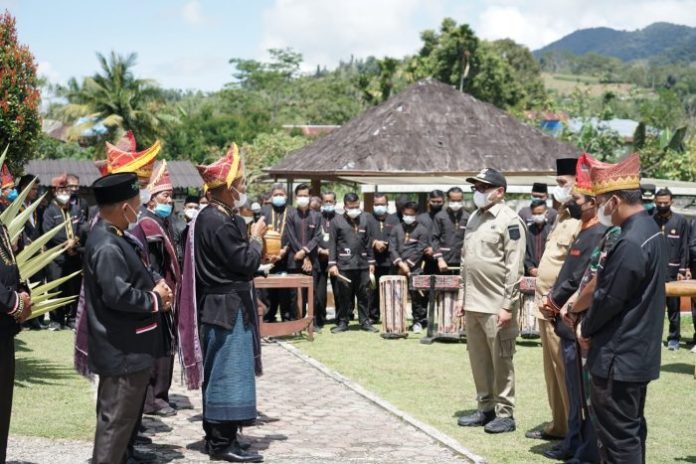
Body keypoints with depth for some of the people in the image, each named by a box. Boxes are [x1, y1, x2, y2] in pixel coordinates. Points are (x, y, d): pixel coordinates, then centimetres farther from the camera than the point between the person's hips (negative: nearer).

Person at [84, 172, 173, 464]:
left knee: (126, 413, 21)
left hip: (130, 346, 11)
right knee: (116, 417, -3)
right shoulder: (107, 247, -23)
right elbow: (117, 295, -29)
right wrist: (155, 299, -14)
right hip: (122, 351, -11)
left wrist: (157, 291, 2)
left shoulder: (117, 237, 10)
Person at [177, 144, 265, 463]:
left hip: (218, 306, 10)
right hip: (227, 308, -10)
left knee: (218, 372, 15)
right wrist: (257, 237, -5)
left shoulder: (209, 217, 10)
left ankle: (216, 436, 23)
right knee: (229, 372, -4)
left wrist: (254, 246, 9)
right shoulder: (220, 223, -21)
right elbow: (246, 263, -20)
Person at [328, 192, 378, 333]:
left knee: (363, 295, 6)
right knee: (344, 295, 1)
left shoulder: (364, 220, 10)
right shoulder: (337, 221, 1)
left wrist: (371, 261, 10)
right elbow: (332, 244, -1)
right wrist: (332, 264, -7)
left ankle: (365, 321, 15)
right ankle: (342, 322, 10)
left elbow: (368, 242, 13)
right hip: (344, 264, -3)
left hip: (362, 264, 3)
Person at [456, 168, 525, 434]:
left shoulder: (509, 221, -10)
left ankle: (504, 413, 9)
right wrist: (462, 295, 16)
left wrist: (508, 306, -17)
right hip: (473, 303, 8)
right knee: (479, 359, 13)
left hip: (496, 305, -8)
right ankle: (485, 408, 24)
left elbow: (514, 268, -14)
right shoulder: (474, 218, 14)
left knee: (501, 360, 0)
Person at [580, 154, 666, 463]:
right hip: (639, 354, 10)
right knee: (632, 431, 18)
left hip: (618, 359, -10)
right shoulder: (651, 231, 9)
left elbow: (608, 299, -19)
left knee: (618, 438, -3)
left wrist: (586, 329, -2)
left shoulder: (630, 244, -23)